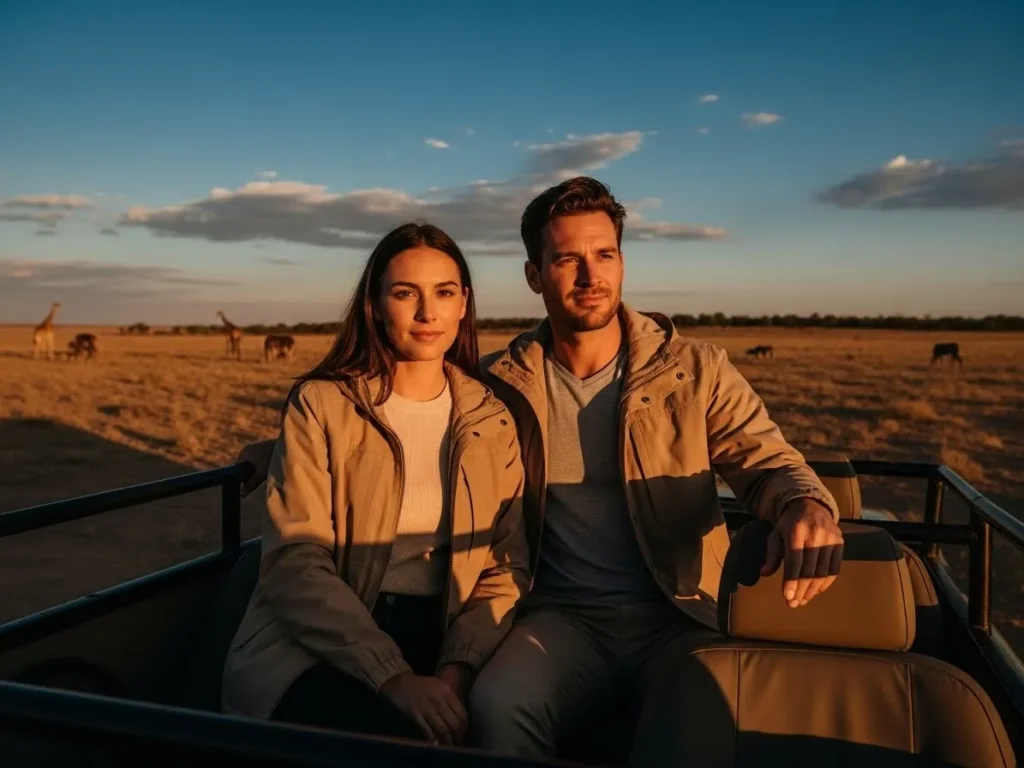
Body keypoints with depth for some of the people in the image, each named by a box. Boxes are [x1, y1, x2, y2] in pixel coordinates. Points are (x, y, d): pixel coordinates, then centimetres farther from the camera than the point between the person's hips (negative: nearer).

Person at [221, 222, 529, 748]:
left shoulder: (494, 419, 7)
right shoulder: (320, 404, -3)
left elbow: (509, 562, 2)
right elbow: (294, 562, -11)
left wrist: (459, 666, -15)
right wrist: (392, 676, -22)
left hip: (441, 640, 3)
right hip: (318, 647, -3)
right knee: (404, 738, -31)